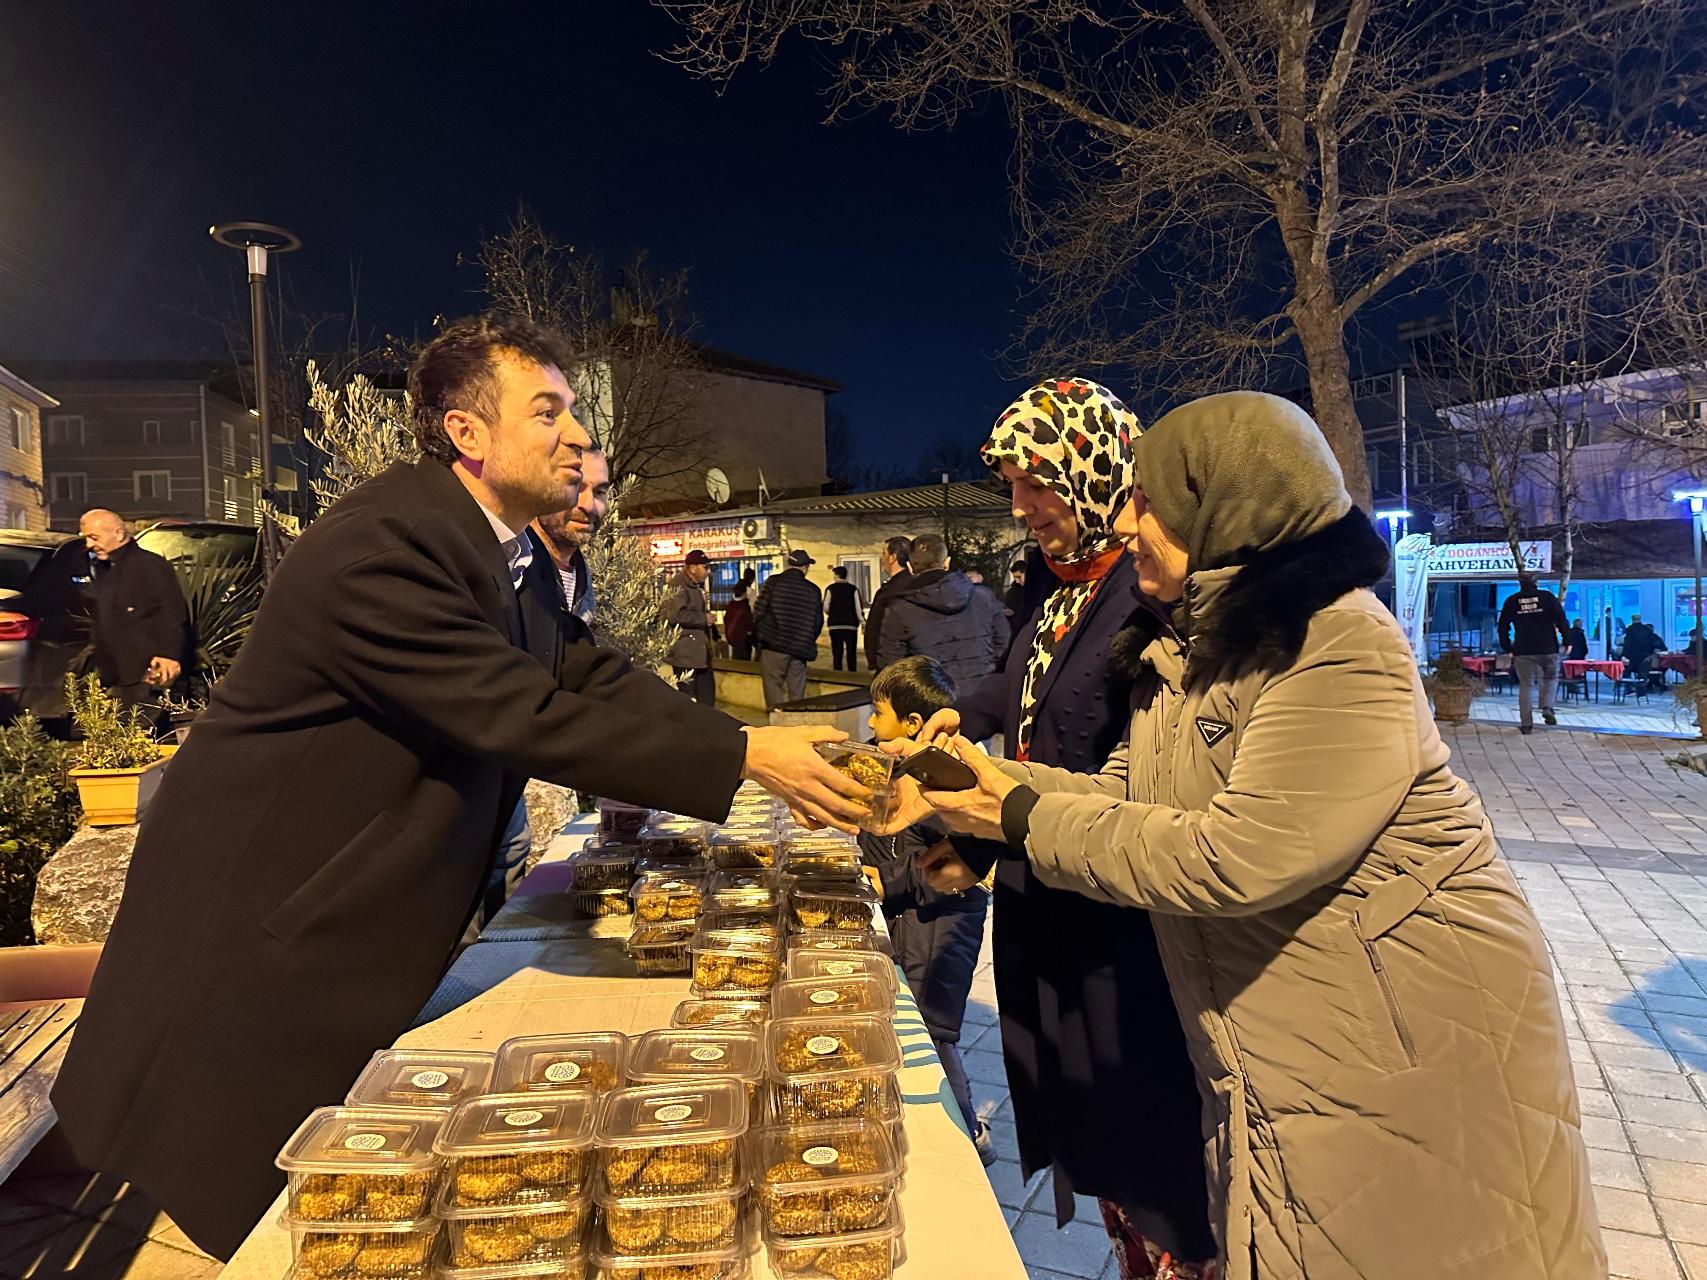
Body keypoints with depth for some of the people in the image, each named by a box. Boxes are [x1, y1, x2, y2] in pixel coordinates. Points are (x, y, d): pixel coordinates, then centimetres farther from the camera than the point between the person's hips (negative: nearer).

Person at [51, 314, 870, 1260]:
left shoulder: (507, 553, 3)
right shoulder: (383, 542, -28)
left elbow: (592, 678, -1)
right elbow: (525, 718, -33)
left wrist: (756, 743, -12)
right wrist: (742, 758, -31)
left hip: (372, 910, 9)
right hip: (263, 928, -8)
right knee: (234, 1211, 9)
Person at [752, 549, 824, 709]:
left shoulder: (773, 582, -4)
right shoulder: (813, 590, 4)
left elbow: (759, 612, -5)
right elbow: (818, 621, 10)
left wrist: (757, 636, 9)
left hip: (773, 647, -3)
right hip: (800, 650, 3)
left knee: (773, 686, 1)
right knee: (797, 693, 9)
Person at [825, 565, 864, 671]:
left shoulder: (830, 589, -3)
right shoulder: (853, 589, 1)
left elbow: (825, 608, -4)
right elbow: (859, 608, -3)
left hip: (835, 626, -1)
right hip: (851, 626, 1)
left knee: (837, 654, 4)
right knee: (851, 654, 6)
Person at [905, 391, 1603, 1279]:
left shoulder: (1343, 647, -23)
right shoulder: (1184, 645, 5)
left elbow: (1232, 861, -29)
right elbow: (1132, 792, 3)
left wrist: (1026, 820, -22)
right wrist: (989, 783, -11)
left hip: (1409, 1050, -7)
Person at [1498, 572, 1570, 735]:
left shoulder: (1511, 601, 3)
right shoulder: (1548, 597, -2)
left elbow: (1503, 626, 8)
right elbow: (1561, 620, -4)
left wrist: (1508, 648, 15)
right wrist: (1567, 641, 5)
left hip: (1523, 651, 1)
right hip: (1548, 649, -1)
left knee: (1526, 685, 4)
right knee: (1551, 678, 20)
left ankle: (1526, 723, 1)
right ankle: (1547, 708, -2)